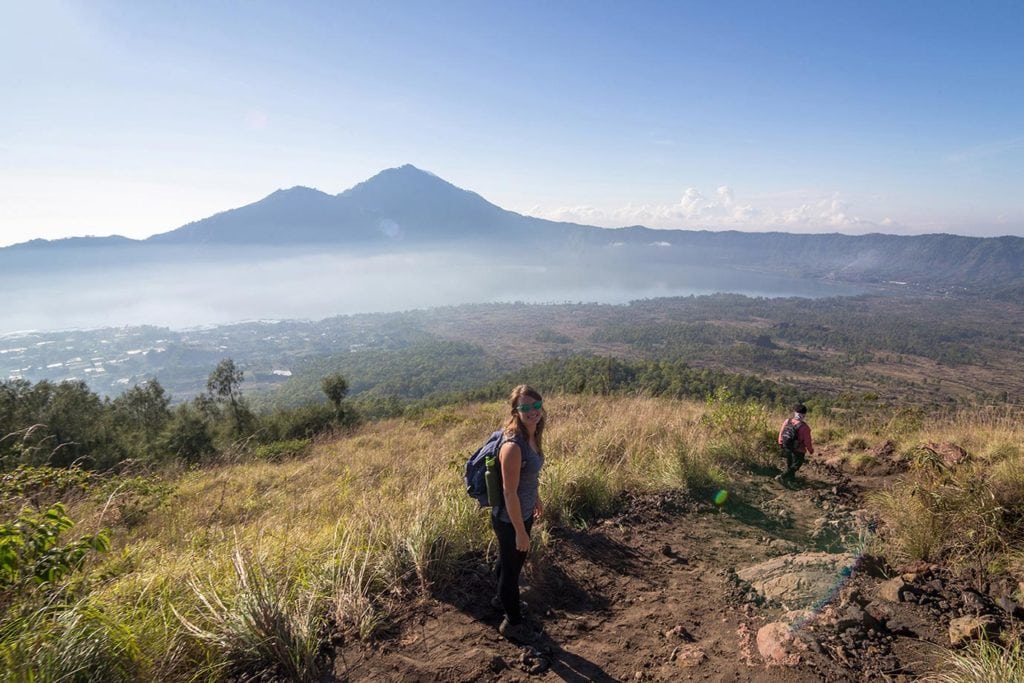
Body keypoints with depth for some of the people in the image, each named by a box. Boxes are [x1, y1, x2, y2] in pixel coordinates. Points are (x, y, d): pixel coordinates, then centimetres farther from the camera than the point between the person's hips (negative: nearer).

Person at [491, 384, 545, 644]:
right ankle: (512, 622, 36)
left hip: (524, 513, 8)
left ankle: (503, 598, 55)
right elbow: (509, 492, -27)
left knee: (512, 561, 29)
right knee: (511, 566, 14)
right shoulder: (513, 446, -32)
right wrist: (520, 531, -20)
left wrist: (537, 499, 23)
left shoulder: (533, 436, -5)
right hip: (509, 519, -8)